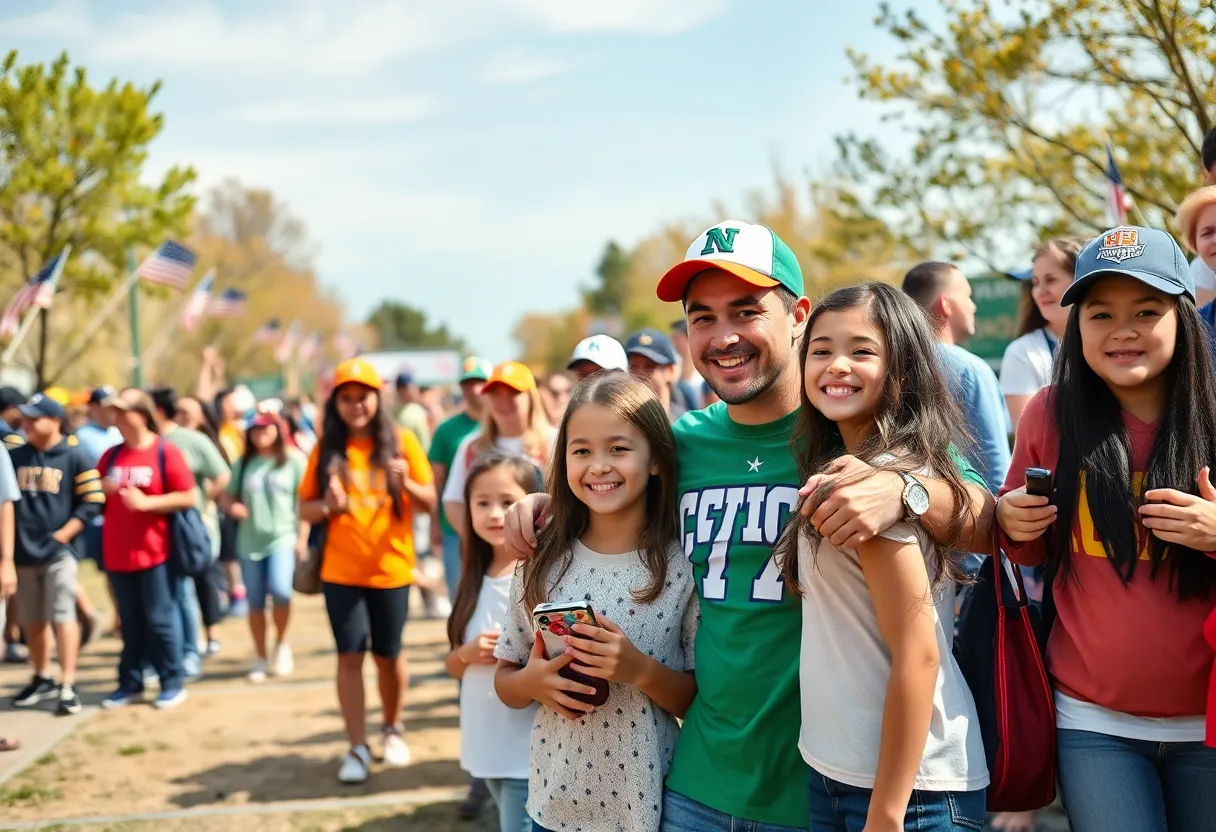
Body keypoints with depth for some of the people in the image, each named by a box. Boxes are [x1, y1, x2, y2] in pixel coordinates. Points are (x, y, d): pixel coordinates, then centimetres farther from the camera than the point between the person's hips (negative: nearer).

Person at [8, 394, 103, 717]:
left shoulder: (74, 456, -4)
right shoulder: (13, 455, 5)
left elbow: (92, 500, -5)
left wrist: (63, 535, -11)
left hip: (58, 551, -4)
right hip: (23, 551, 4)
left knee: (62, 617, -7)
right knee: (33, 620, 13)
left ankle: (68, 686, -3)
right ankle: (42, 679, 28)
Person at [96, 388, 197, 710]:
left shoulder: (166, 451, -7)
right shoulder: (111, 455, 9)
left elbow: (188, 497, -10)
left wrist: (146, 502, -17)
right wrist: (102, 489, -4)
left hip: (155, 551, -5)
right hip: (117, 553, 5)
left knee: (159, 619, 1)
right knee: (130, 622, 12)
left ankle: (173, 682, 11)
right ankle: (130, 683, 20)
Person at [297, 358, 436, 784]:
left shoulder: (401, 441, -3)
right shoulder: (326, 449, 1)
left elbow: (429, 502, -2)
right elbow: (304, 509, 3)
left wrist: (407, 484, -23)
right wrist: (327, 506, -18)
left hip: (391, 569, 0)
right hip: (341, 571, 1)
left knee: (388, 654, 11)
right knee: (350, 655, -1)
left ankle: (392, 729, 32)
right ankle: (357, 748, 7)